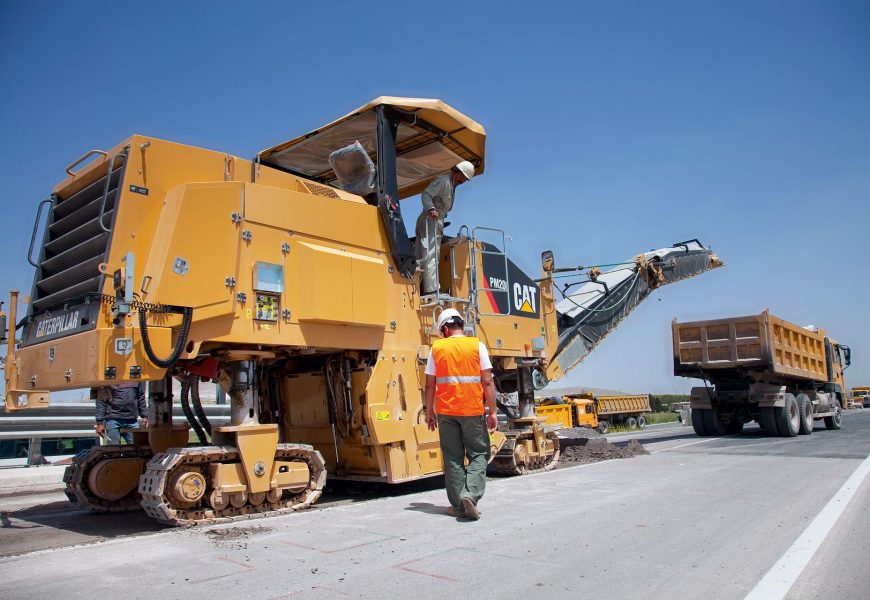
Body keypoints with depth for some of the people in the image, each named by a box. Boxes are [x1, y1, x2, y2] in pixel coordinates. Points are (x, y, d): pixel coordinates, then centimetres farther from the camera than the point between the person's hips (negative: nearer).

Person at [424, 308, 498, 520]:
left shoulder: (437, 348, 3)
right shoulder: (477, 346, -1)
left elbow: (430, 384, 3)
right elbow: (487, 382, -5)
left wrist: (429, 411, 13)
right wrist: (492, 412, 0)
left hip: (446, 412, 2)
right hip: (472, 411, -1)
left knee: (453, 458, 10)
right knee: (478, 454, 10)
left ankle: (458, 505, 13)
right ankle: (471, 494, -9)